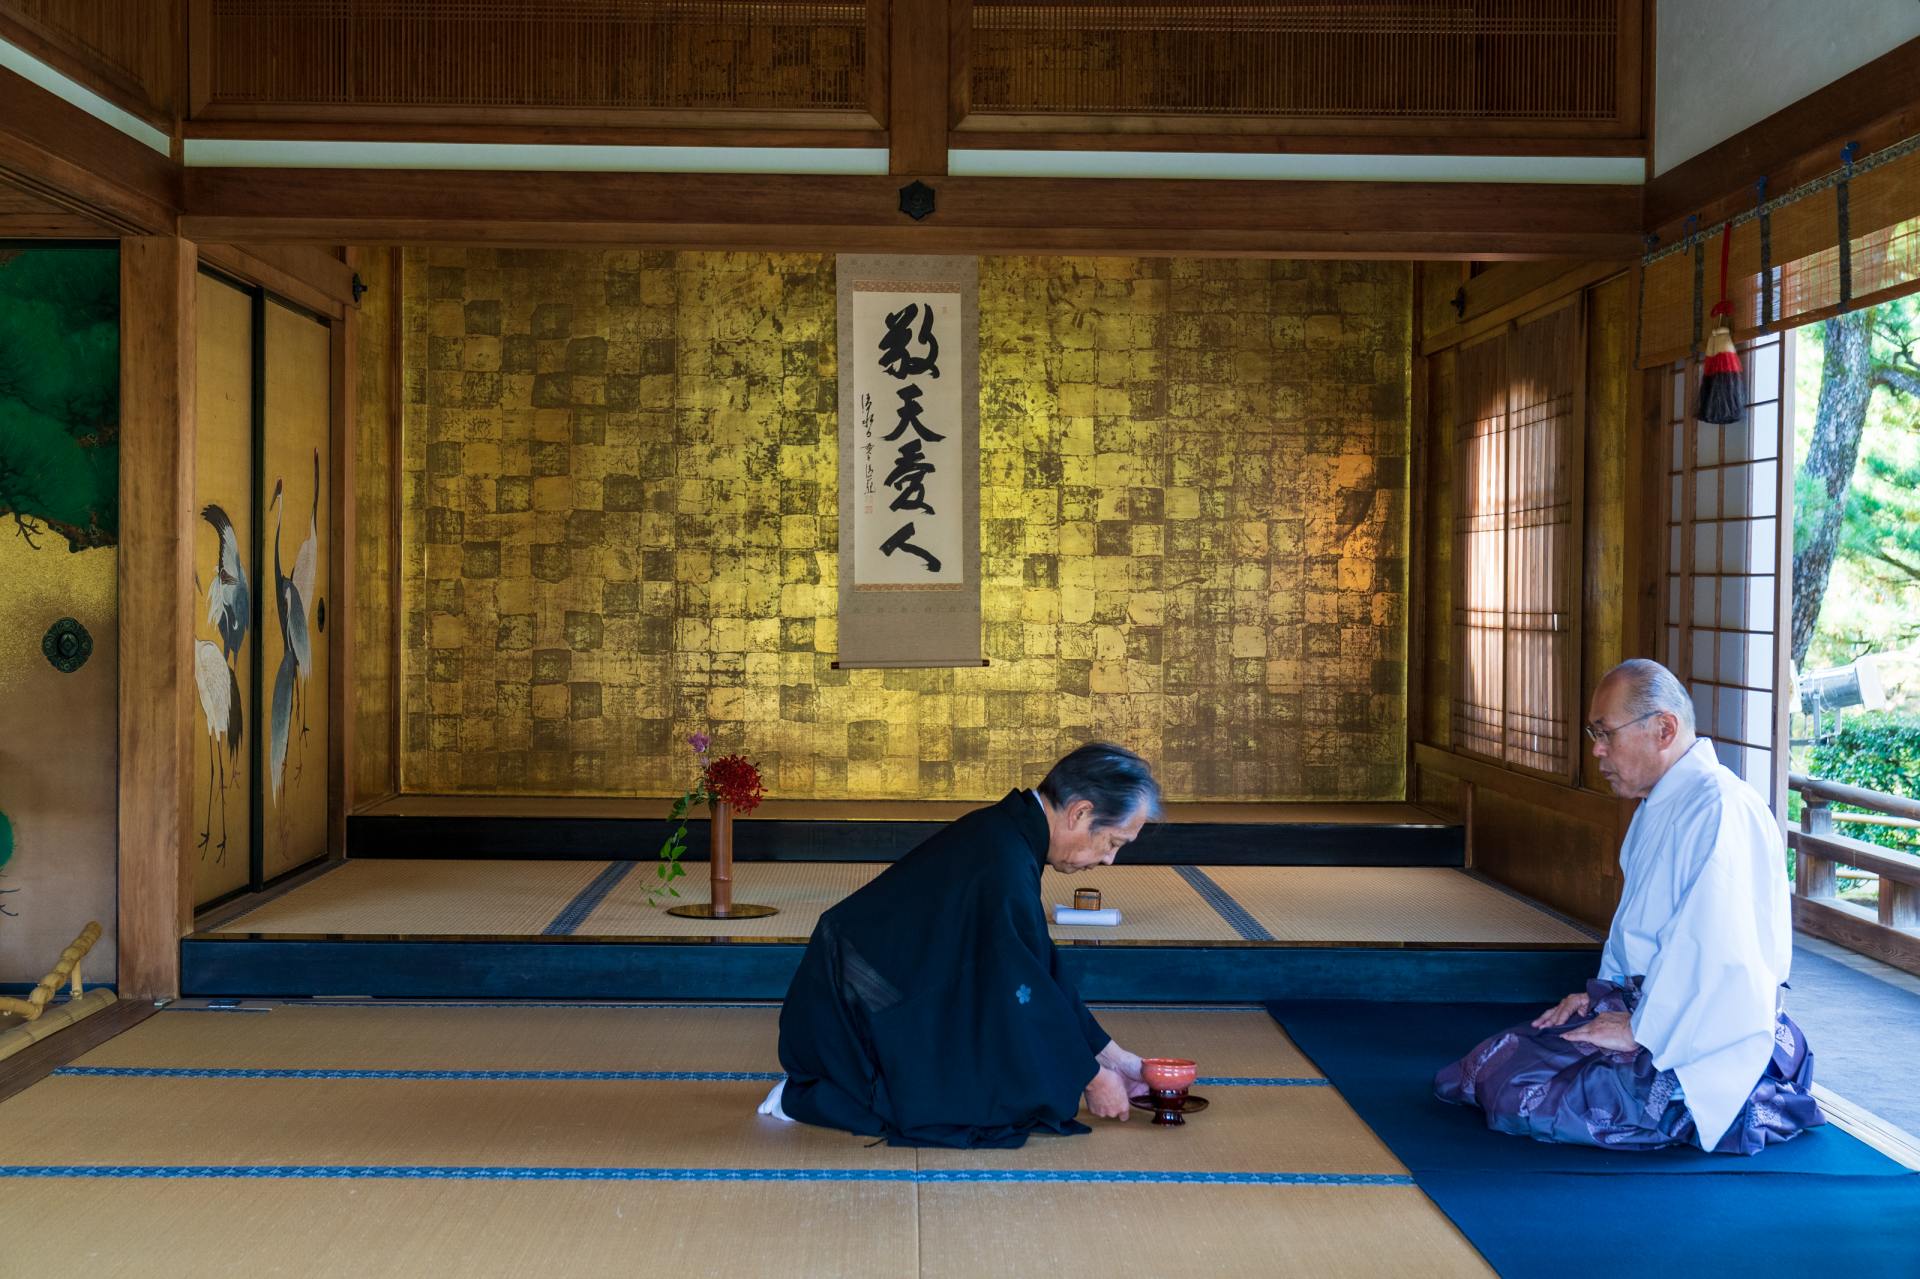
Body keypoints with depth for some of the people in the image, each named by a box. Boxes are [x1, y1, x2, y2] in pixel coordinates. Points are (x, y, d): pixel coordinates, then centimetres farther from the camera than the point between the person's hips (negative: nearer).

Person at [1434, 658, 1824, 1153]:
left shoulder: (1721, 811, -22)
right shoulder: (1659, 806, 13)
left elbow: (1716, 953, -28)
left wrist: (1640, 1029, -19)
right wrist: (1603, 993, 9)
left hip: (1705, 1045, -10)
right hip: (1646, 1008, 10)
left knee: (1522, 1098, -18)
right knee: (1495, 1060, 2)